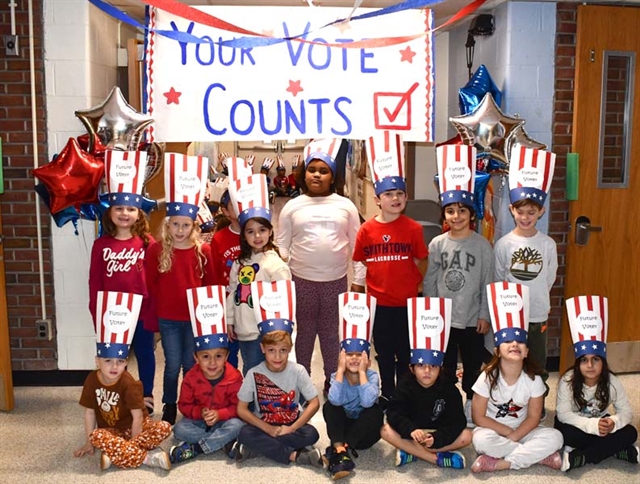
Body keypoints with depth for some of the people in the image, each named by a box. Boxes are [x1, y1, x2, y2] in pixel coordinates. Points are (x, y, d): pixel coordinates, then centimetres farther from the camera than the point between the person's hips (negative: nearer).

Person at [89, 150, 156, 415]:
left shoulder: (147, 242, -6)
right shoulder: (101, 244, 0)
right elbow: (95, 282, 2)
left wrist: (154, 314, -7)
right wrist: (96, 314, 1)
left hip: (142, 311, -1)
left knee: (145, 354, 13)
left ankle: (146, 397, 29)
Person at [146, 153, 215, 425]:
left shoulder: (203, 251, -4)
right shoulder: (157, 250, -5)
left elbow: (210, 283, 2)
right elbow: (150, 283, 2)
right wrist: (158, 306, 0)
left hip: (196, 317, 0)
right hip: (168, 319, 0)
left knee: (191, 364, 12)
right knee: (173, 365, 10)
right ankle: (169, 406, 29)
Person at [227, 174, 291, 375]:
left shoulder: (275, 263, -13)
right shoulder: (240, 262, 7)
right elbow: (232, 292, 12)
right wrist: (229, 320, 12)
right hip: (242, 329, 6)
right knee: (248, 372, 19)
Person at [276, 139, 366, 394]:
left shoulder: (346, 206, 2)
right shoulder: (292, 207, 2)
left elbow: (357, 246, 4)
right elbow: (282, 246, 4)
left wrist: (359, 279, 2)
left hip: (336, 280, 0)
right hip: (302, 279, 0)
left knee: (331, 332, 11)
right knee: (304, 331, 10)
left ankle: (332, 381, 27)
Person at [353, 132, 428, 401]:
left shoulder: (413, 228, -7)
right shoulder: (367, 230, -5)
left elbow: (422, 262, 2)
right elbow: (359, 264, 5)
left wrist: (419, 286, -4)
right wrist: (359, 294, 6)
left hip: (408, 301, -1)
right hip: (379, 302, 1)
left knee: (406, 352, 12)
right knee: (384, 352, 17)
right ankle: (387, 394, 34)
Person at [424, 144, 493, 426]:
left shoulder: (482, 245, -5)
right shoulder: (437, 244, -1)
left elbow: (487, 283, -3)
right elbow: (430, 282, 3)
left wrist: (485, 315, -5)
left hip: (472, 318, -1)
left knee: (473, 366, 11)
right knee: (444, 366, 12)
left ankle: (470, 406, 29)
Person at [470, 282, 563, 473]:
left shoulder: (533, 379, -11)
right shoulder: (487, 378, -17)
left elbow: (533, 417, -7)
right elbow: (479, 418, -12)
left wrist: (513, 437, -20)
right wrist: (508, 432, -17)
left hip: (522, 431, 3)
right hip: (494, 431, -2)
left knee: (554, 437, -24)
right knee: (481, 439, -35)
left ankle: (499, 463, -25)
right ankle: (540, 456, -22)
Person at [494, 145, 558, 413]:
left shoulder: (548, 244, -3)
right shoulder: (503, 244, -6)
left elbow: (549, 278, 6)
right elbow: (497, 281, 0)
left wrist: (535, 298, 5)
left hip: (538, 315, 1)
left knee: (537, 364, 12)